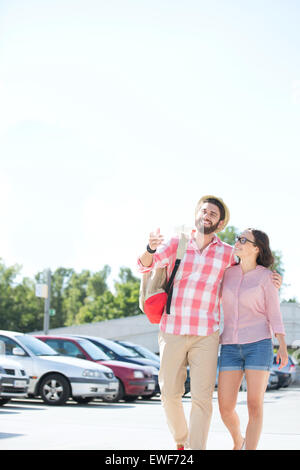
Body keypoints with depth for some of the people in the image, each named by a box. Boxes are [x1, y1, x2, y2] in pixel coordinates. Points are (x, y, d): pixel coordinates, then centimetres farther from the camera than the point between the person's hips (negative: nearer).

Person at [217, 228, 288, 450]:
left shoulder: (266, 276, -2)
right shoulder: (228, 272, 9)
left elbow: (274, 313, -1)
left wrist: (283, 347, -10)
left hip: (258, 344, -3)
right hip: (231, 347, 4)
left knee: (255, 406, -10)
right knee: (225, 408, -2)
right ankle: (238, 442, 29)